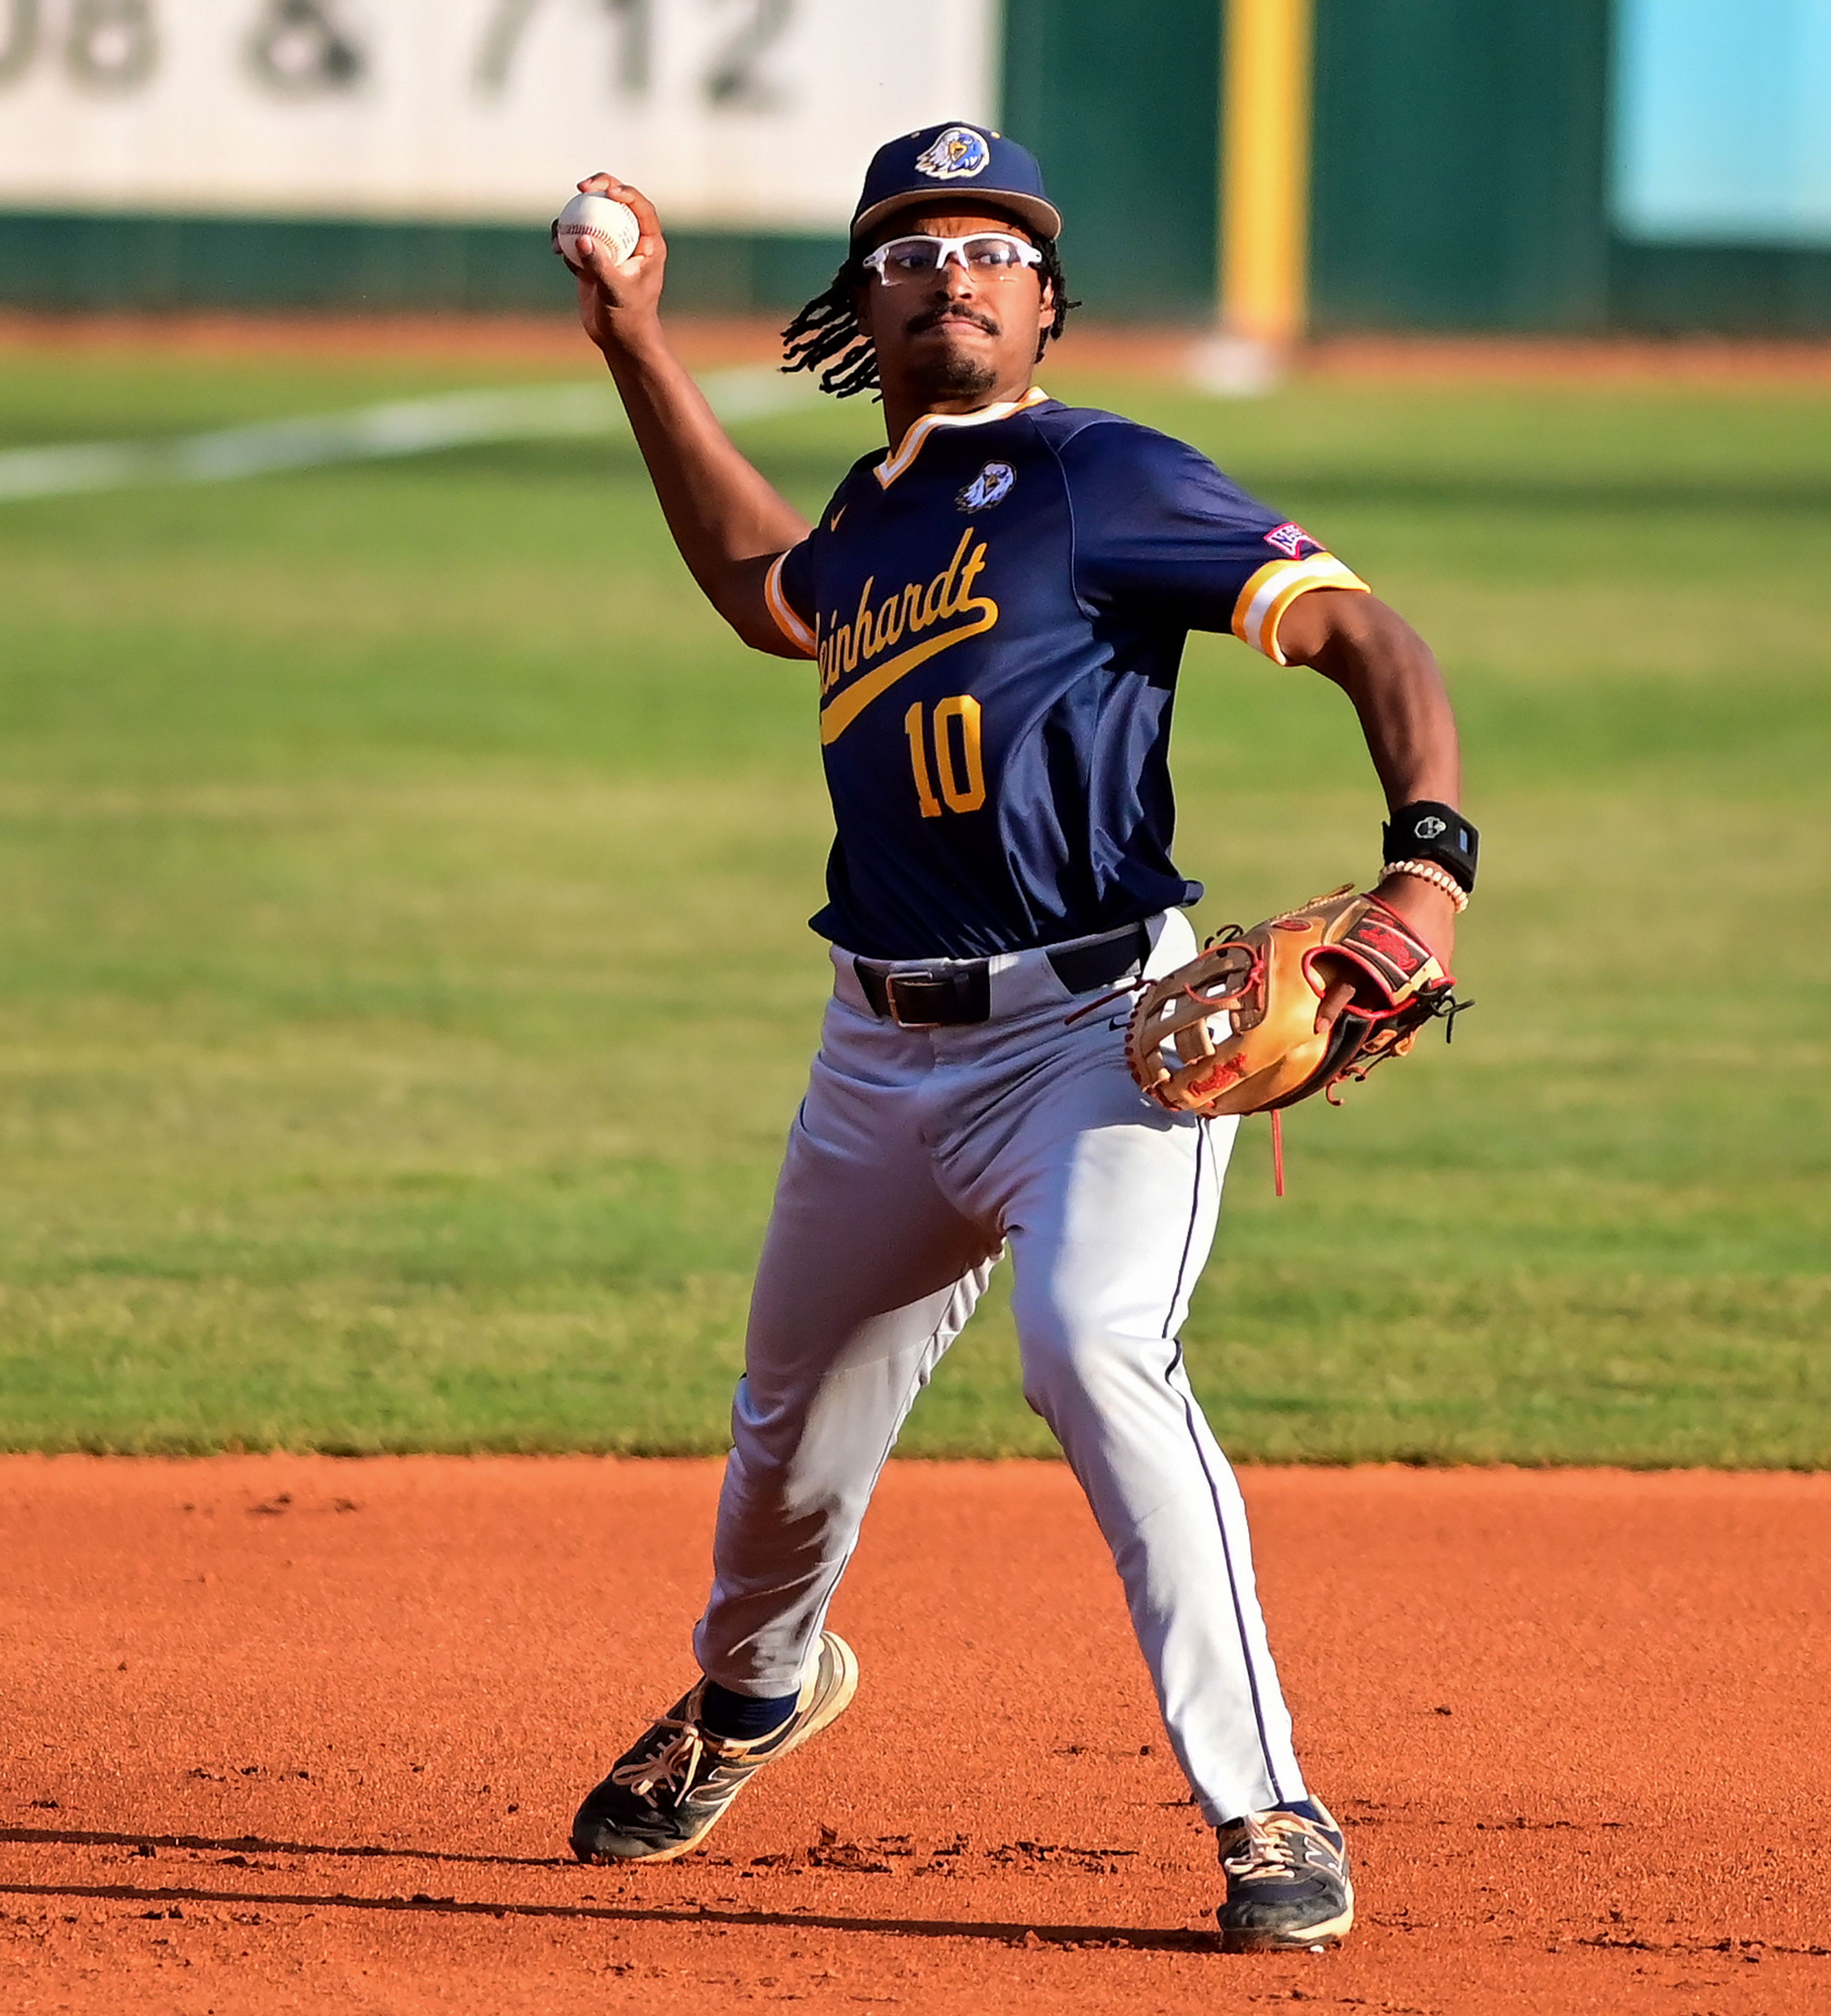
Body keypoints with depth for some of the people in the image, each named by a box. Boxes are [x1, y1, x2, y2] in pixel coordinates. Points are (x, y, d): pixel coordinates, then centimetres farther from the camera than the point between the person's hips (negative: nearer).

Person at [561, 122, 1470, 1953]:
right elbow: (765, 596, 37)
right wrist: (638, 352, 32)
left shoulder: (1102, 480, -7)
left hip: (1096, 1029, -7)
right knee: (792, 1422, 18)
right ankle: (751, 1691, 51)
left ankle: (1266, 1817, -26)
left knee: (1093, 1346, -30)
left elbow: (1362, 632, -13)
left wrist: (1432, 864, -29)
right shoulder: (869, 520, 13)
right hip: (884, 1051, 7)